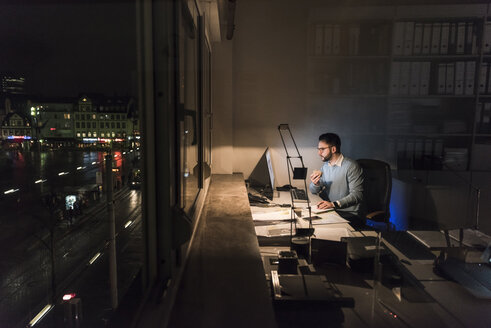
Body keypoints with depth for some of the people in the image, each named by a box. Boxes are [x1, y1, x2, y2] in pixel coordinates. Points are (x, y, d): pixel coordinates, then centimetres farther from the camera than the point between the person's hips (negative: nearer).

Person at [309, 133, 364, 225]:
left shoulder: (351, 166, -13)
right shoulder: (325, 166, 12)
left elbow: (357, 195, -20)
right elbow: (313, 191, 15)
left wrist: (334, 204, -31)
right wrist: (315, 184, -10)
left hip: (348, 214, -7)